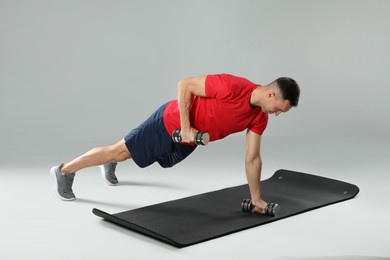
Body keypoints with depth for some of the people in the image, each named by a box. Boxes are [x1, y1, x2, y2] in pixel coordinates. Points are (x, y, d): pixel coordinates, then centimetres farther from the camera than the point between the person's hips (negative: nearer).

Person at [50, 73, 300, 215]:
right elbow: (185, 84, -24)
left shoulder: (260, 116, -10)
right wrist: (185, 127, -25)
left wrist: (256, 198, -1)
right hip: (172, 122, -7)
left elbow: (252, 158, -2)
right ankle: (64, 171, 20)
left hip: (188, 141, 7)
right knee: (120, 151, 3)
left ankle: (110, 163, 58)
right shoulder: (232, 86, -33)